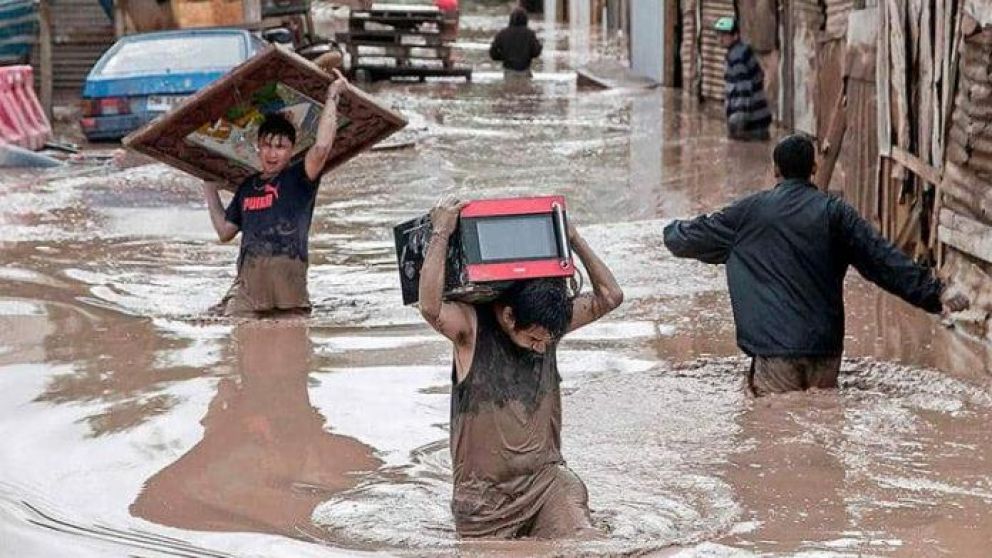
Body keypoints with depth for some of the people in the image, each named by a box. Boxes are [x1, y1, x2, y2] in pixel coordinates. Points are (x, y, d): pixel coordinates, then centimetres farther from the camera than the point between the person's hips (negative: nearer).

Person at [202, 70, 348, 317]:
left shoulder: (298, 179, 9)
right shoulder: (248, 186, 25)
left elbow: (322, 147, -11)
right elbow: (225, 231, 32)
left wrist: (332, 98, -3)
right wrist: (210, 189, 39)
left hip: (288, 277, -3)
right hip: (248, 277, 3)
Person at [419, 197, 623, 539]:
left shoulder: (548, 323, 3)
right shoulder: (471, 326, -11)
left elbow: (609, 297, 5)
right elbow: (430, 307, -32)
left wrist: (573, 239, 1)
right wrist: (441, 233, -27)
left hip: (545, 477, 3)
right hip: (485, 494, -2)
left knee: (583, 541, -22)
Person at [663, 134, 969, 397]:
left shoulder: (749, 212, 4)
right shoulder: (835, 212, 5)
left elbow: (695, 238, 17)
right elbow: (883, 259, 0)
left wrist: (673, 232, 41)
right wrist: (935, 292, 1)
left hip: (775, 346, -2)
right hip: (826, 346, 2)